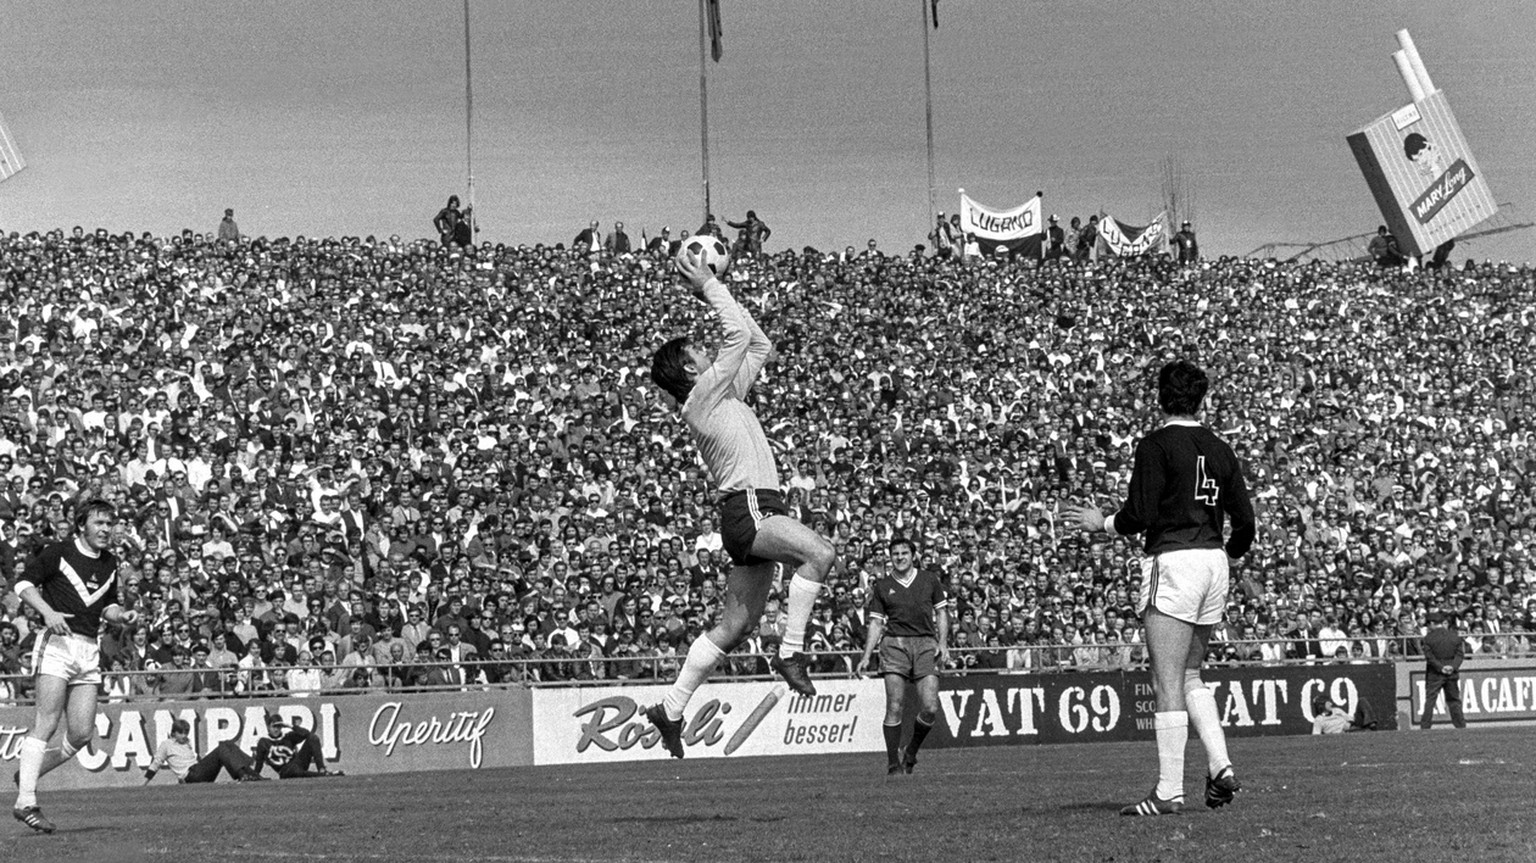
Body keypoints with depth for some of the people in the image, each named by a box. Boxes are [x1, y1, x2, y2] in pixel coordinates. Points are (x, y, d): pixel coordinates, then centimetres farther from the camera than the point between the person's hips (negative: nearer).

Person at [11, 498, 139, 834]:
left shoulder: (110, 563, 15)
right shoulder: (58, 552, -3)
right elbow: (23, 584, -3)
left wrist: (123, 616, 5)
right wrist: (48, 612, -17)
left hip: (89, 650, 6)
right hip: (57, 643, -6)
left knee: (82, 733, -1)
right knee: (46, 723, -13)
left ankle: (29, 772, 21)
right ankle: (25, 802, -12)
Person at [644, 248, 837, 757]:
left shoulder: (726, 396, 23)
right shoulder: (703, 396, -3)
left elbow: (758, 345, 28)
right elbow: (740, 337, -5)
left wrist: (711, 287, 26)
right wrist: (709, 288, 4)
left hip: (758, 514, 9)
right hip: (747, 507, -9)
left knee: (735, 624, 7)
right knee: (819, 553, -29)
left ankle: (671, 709, 9)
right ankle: (791, 652, -27)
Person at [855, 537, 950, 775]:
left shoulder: (930, 580, 12)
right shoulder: (882, 586, 11)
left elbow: (941, 612, 15)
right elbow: (876, 623, 12)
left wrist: (943, 643, 2)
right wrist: (866, 657, 4)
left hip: (926, 643, 1)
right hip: (895, 643, -1)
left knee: (930, 708, -10)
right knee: (895, 708, -12)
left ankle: (911, 753, 13)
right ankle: (893, 762, -6)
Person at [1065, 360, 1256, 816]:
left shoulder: (1157, 445, -8)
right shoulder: (1218, 449, 11)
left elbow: (1140, 514, -14)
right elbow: (1245, 521, 11)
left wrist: (1101, 523, 5)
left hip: (1172, 561, -7)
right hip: (1213, 562, 7)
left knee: (1168, 685, -6)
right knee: (1190, 676, 19)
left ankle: (1170, 791, -7)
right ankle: (1220, 767, 6)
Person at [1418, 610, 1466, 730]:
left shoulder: (1428, 638, -5)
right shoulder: (1454, 636, 5)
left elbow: (1429, 656, -11)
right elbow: (1460, 654, -1)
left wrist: (1440, 667, -11)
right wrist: (1453, 666, -10)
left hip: (1434, 674, -3)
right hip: (1452, 674, 3)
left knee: (1430, 700, -1)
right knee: (1454, 700, 12)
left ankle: (1425, 726, -6)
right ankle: (1461, 725, 12)